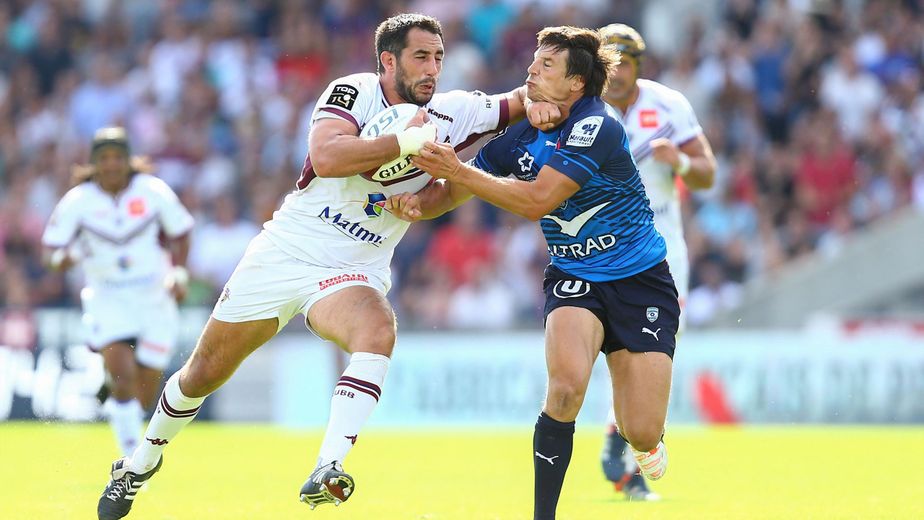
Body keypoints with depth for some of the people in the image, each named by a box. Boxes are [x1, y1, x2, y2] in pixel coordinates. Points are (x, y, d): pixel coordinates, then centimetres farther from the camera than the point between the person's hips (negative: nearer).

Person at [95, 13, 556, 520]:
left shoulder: (451, 116, -4)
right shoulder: (353, 92, -11)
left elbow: (516, 101, 4)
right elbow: (326, 157, -28)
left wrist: (534, 101, -19)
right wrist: (407, 141, -31)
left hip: (352, 272, 1)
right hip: (283, 251, -1)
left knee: (378, 330, -35)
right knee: (203, 373, 9)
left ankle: (327, 471, -41)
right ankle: (141, 462, 36)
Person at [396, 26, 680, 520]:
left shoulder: (596, 127, -23)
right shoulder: (521, 136, -3)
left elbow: (538, 201, -28)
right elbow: (454, 187, 6)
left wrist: (458, 171, -27)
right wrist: (418, 201, -16)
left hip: (641, 280, -4)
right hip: (573, 277, 4)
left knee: (642, 434, -6)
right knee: (566, 385, -28)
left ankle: (645, 440, 35)